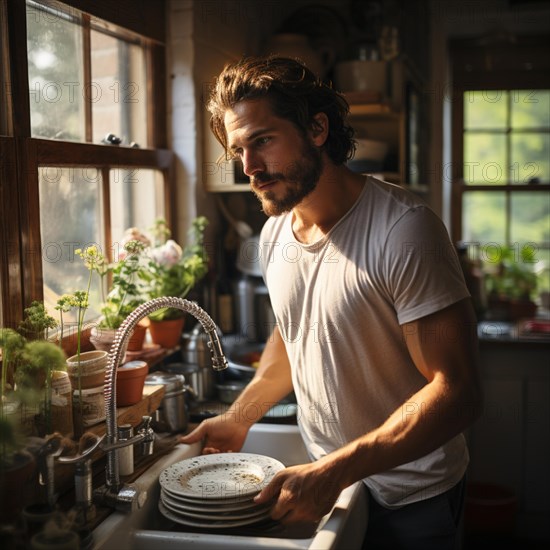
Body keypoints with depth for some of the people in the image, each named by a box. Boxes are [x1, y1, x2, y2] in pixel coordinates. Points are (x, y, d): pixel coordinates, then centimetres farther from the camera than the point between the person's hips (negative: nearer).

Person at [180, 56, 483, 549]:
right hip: (323, 478, 6)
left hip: (409, 500, -6)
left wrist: (333, 472, -31)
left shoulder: (403, 230, -26)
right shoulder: (275, 234, -2)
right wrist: (239, 418, 6)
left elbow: (458, 392, -27)